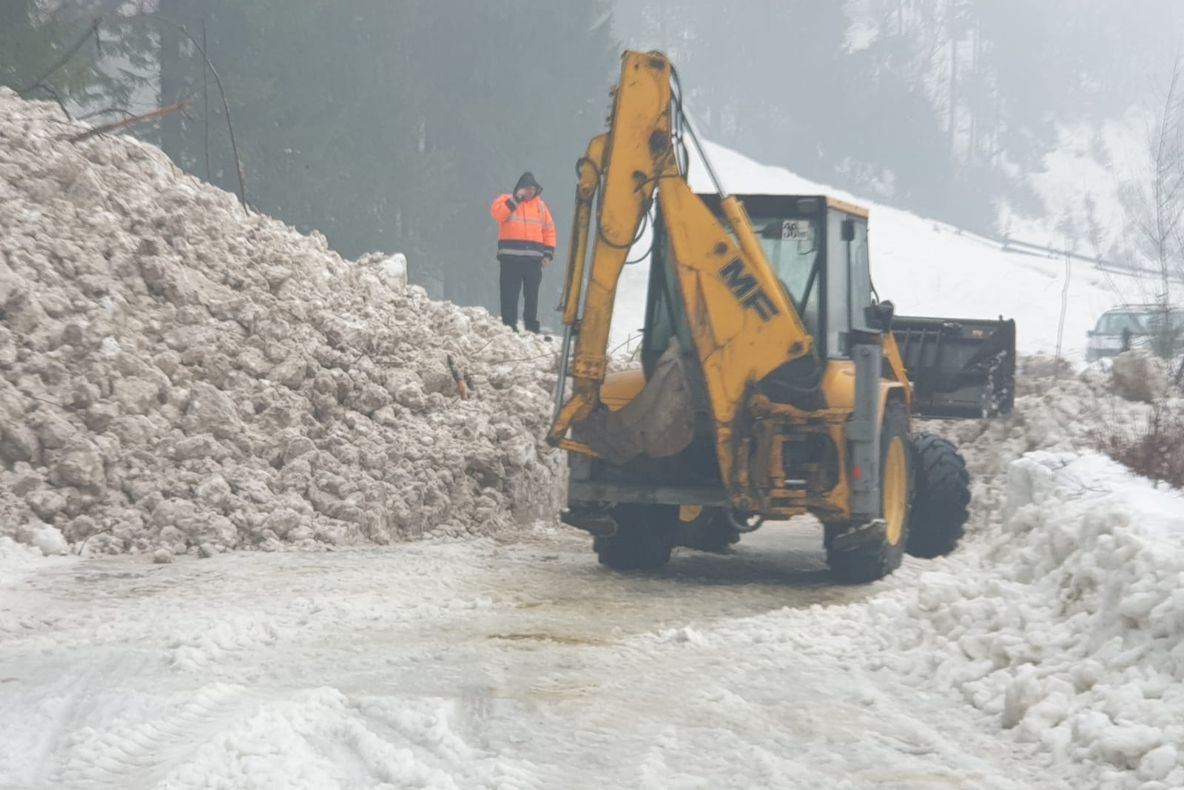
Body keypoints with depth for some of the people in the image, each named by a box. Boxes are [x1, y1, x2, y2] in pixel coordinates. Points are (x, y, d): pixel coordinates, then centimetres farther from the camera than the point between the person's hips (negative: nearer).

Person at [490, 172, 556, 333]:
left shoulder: (540, 205, 16)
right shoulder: (506, 200, 7)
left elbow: (549, 230, 16)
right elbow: (497, 213, -15)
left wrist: (548, 253, 7)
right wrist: (516, 200, -18)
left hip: (533, 258, 3)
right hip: (511, 258, -3)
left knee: (532, 295, 6)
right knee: (510, 295, -6)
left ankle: (532, 329, 11)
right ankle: (509, 327, -6)